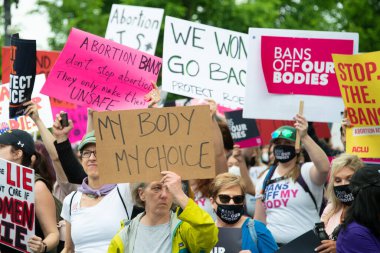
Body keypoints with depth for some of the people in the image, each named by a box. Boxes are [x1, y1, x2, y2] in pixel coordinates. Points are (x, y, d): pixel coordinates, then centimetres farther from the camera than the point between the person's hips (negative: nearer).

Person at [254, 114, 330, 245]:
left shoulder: (306, 172, -4)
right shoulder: (266, 178, 12)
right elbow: (259, 220, 15)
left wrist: (304, 137, -35)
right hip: (271, 243, 5)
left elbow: (324, 168, -29)